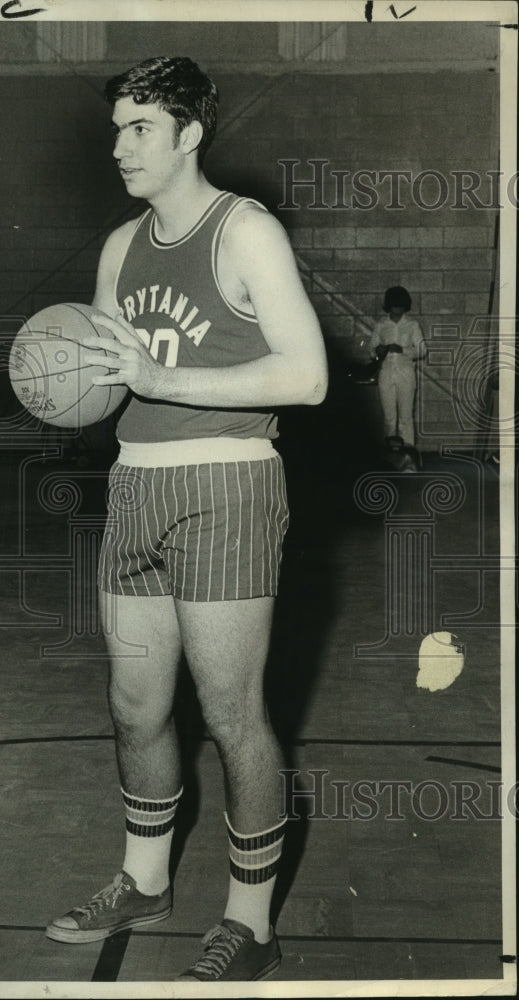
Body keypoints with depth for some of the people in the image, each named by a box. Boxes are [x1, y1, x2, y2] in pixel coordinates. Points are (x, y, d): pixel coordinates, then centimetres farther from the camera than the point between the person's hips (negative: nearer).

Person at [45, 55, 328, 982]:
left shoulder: (245, 230, -6)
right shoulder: (121, 246, 14)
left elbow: (307, 375, -15)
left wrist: (161, 378, -21)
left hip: (224, 492, -7)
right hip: (134, 489, 7)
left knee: (232, 714, -1)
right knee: (136, 706, 15)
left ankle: (250, 923, 15)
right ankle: (144, 881, 35)